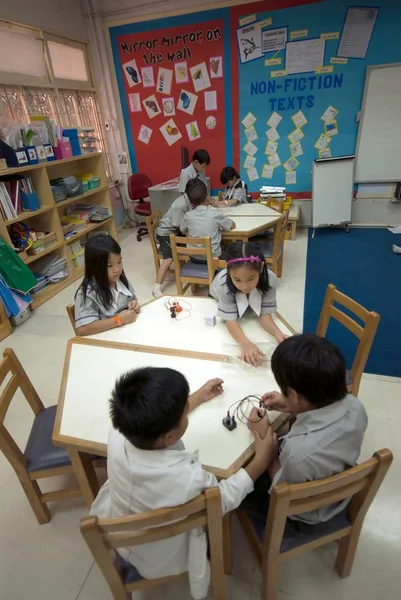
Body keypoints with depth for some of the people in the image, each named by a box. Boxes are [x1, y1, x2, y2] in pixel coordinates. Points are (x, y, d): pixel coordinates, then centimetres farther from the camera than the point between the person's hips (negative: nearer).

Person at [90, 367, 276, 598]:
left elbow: (150, 419, -7)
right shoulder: (190, 478, -42)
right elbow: (226, 498, -20)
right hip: (164, 559, -3)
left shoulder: (117, 435, -30)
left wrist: (199, 397, 2)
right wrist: (262, 459, -11)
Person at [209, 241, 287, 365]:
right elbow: (230, 319, -42)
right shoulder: (225, 283, -47)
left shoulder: (270, 280, -42)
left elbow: (264, 314, -31)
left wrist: (277, 333, -51)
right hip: (220, 300, -1)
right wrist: (245, 343, -61)